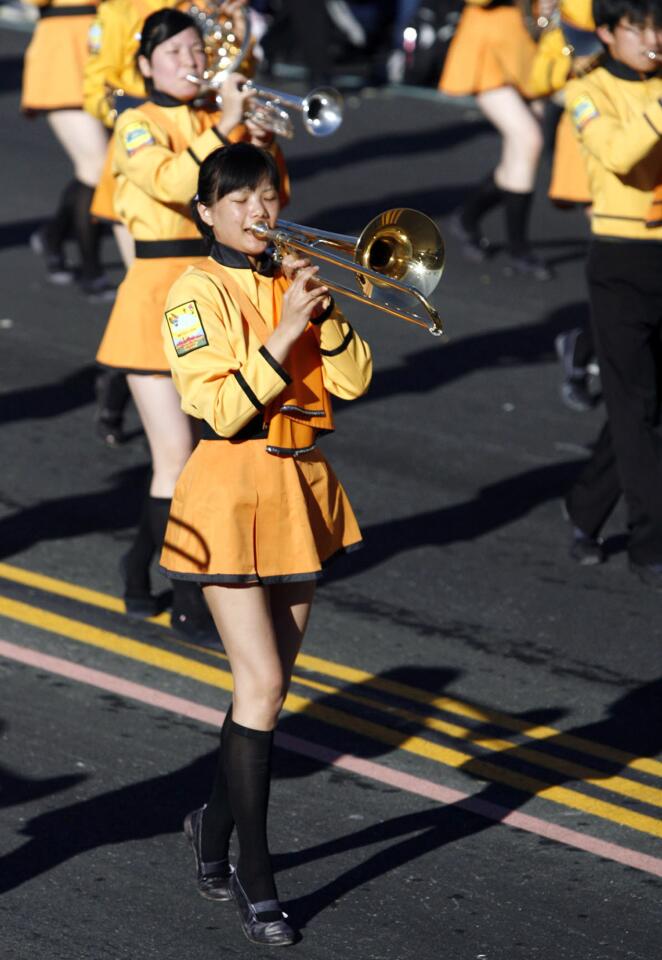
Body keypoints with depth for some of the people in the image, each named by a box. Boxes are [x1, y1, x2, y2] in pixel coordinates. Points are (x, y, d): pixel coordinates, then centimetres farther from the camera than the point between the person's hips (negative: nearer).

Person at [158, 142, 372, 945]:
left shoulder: (294, 283, 9)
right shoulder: (199, 293, -8)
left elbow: (353, 379, -1)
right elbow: (217, 409, -18)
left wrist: (321, 311, -14)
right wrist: (283, 333, -22)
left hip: (300, 489, 6)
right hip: (231, 496, -6)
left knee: (269, 683, 11)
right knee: (262, 683, -12)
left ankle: (215, 824, 32)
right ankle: (254, 877, -6)